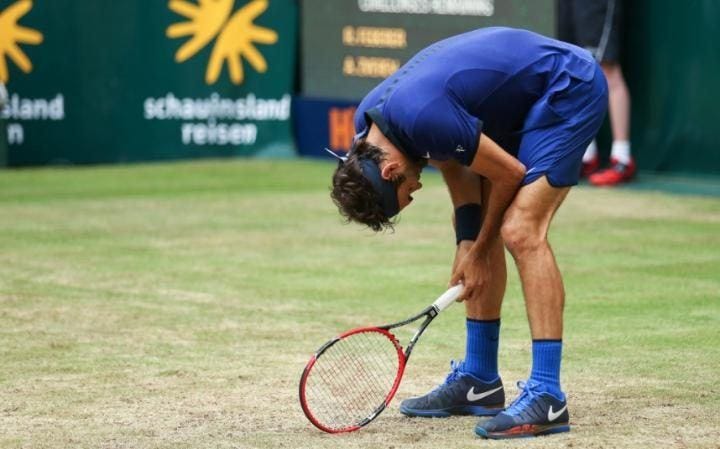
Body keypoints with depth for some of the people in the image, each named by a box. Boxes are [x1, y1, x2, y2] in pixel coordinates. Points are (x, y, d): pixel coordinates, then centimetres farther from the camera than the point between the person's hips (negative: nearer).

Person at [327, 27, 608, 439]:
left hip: (571, 89, -10)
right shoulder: (369, 121, -4)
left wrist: (478, 251, -4)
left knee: (520, 231, -21)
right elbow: (457, 167, 7)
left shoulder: (420, 119, -32)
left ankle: (547, 397, -22)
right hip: (521, 102, 10)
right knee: (474, 229, 10)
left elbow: (510, 174, -19)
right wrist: (469, 247, -3)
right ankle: (480, 380, 20)